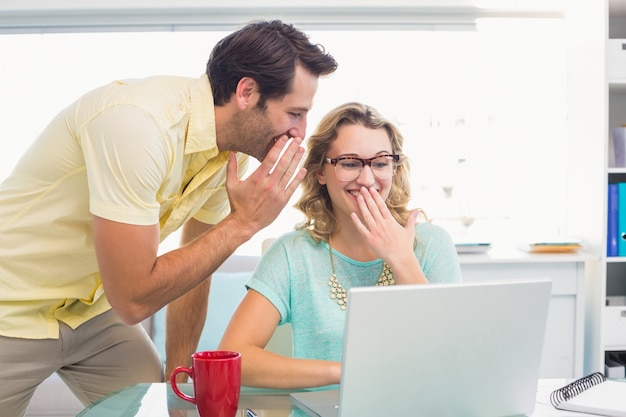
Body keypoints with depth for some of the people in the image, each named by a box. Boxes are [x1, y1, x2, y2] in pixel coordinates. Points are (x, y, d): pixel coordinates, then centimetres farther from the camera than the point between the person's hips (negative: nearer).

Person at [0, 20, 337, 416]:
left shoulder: (235, 144, -8)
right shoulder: (141, 122, -32)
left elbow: (196, 261, 4)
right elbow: (133, 299, -30)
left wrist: (178, 375, 6)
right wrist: (244, 221, -25)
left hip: (95, 309, 7)